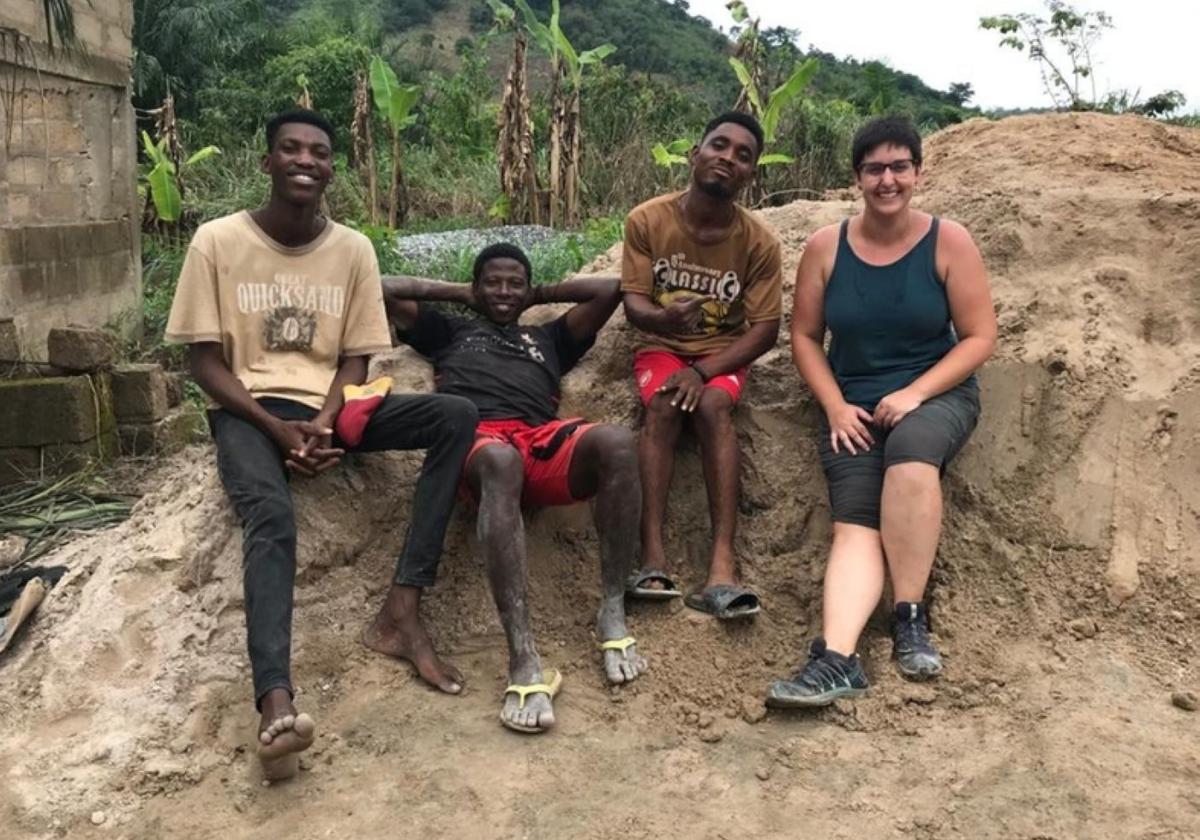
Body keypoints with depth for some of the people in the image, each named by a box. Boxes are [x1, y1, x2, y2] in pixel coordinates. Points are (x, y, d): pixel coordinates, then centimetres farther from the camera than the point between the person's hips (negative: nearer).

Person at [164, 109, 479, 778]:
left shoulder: (354, 250, 3)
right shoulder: (217, 241, -4)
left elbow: (355, 361, 4)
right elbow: (206, 362, -4)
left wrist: (322, 426, -16)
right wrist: (277, 427, -17)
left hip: (329, 406, 3)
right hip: (248, 410, -3)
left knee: (458, 416, -21)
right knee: (272, 518, -35)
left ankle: (402, 610, -25)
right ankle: (277, 704, -47)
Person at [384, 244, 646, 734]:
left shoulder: (549, 338, 39)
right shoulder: (450, 331, 37)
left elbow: (610, 289, 34)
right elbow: (384, 289, 31)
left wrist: (543, 295, 41)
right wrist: (456, 293, 38)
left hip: (543, 442, 2)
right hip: (474, 440, -2)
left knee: (617, 443, -34)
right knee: (501, 460, -43)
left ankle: (612, 612, -30)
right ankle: (523, 659, -52)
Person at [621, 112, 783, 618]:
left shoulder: (759, 242, -10)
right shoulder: (647, 221, -9)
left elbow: (765, 328, -10)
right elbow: (633, 302, -11)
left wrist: (703, 370, -23)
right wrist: (662, 317, -36)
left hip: (723, 352, 0)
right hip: (661, 345, 0)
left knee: (712, 405, -32)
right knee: (663, 406, -32)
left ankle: (722, 567, -40)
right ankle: (653, 556, -38)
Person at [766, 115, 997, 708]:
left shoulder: (948, 241, -2)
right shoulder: (826, 246, 3)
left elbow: (979, 337, -3)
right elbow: (805, 337, 7)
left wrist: (914, 394, -16)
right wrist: (835, 407, -6)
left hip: (938, 395, -2)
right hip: (855, 407, 2)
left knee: (910, 449, -36)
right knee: (854, 526, -20)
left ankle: (910, 618, -24)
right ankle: (836, 659, -33)